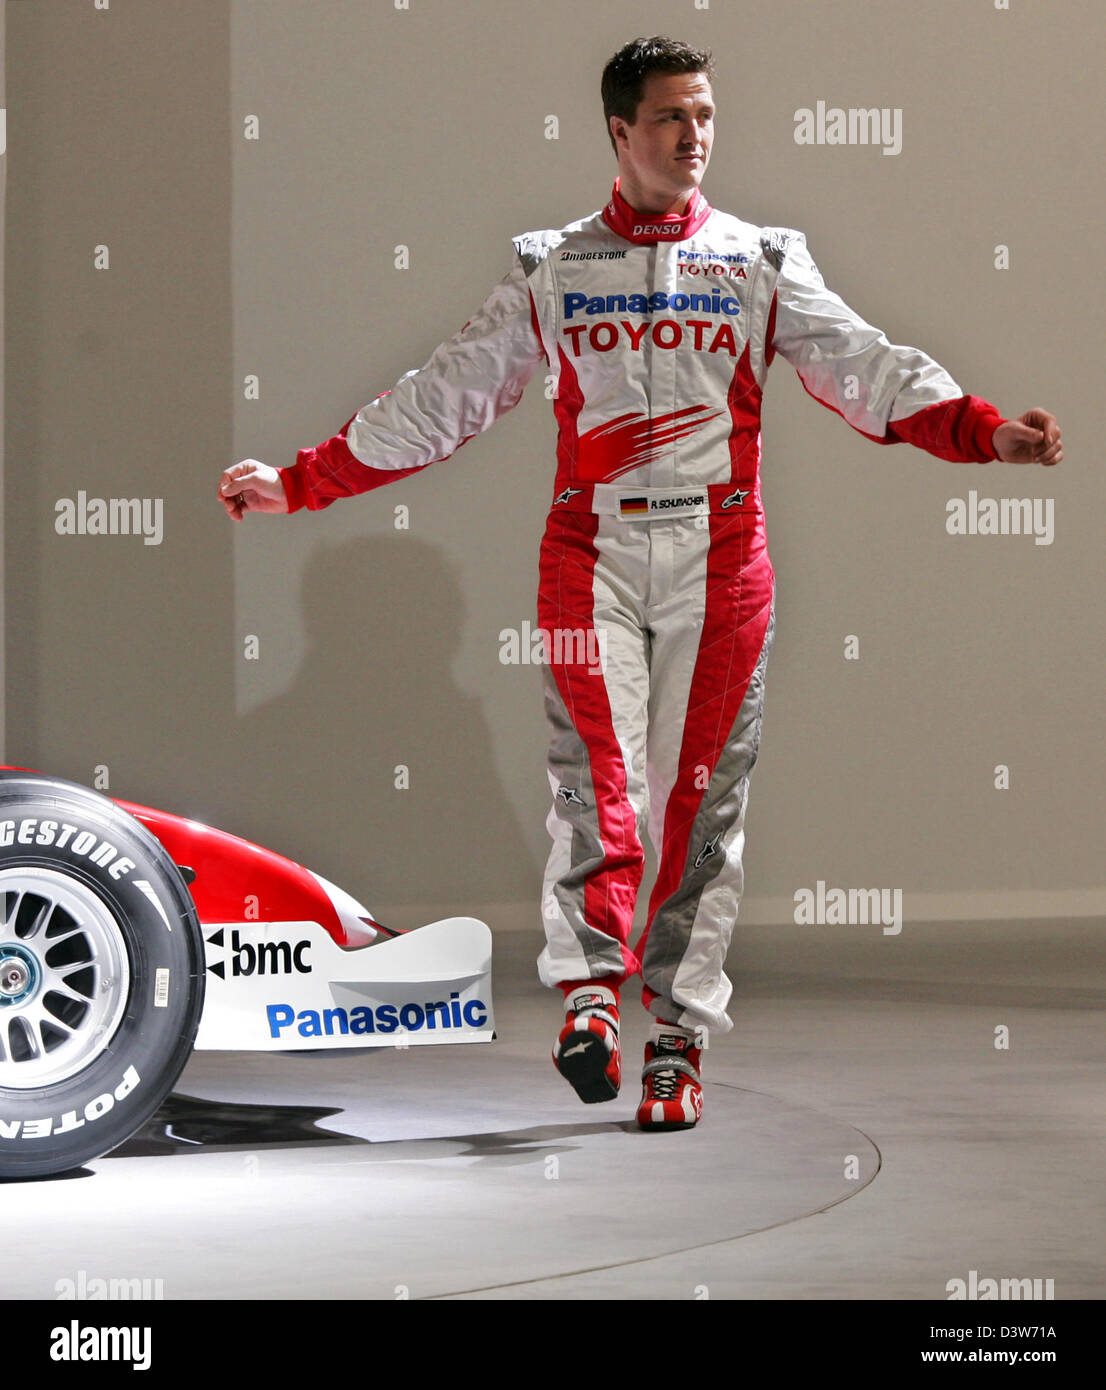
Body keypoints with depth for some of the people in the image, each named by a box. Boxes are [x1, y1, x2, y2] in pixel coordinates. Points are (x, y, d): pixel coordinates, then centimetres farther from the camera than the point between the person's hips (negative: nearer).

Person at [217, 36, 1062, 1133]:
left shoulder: (760, 264, 12)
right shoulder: (551, 271, 12)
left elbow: (863, 368, 1)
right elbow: (440, 401, 16)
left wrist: (983, 431, -16)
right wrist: (298, 484, 12)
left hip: (718, 554, 0)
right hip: (593, 548, 0)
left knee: (700, 796, -2)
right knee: (596, 776, -17)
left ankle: (677, 1038, 2)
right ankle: (588, 988, -19)